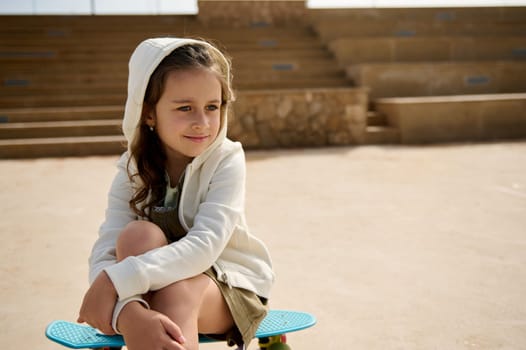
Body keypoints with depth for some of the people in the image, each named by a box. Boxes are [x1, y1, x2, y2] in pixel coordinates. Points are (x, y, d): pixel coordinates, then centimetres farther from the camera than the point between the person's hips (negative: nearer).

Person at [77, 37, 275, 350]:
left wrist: (118, 279, -41)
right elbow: (104, 256, -23)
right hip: (155, 286, 2)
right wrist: (131, 313, -45)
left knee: (177, 289, -35)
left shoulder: (227, 160, -16)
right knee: (137, 235, -29)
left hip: (231, 289, -2)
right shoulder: (133, 171, -9)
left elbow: (205, 245, -30)